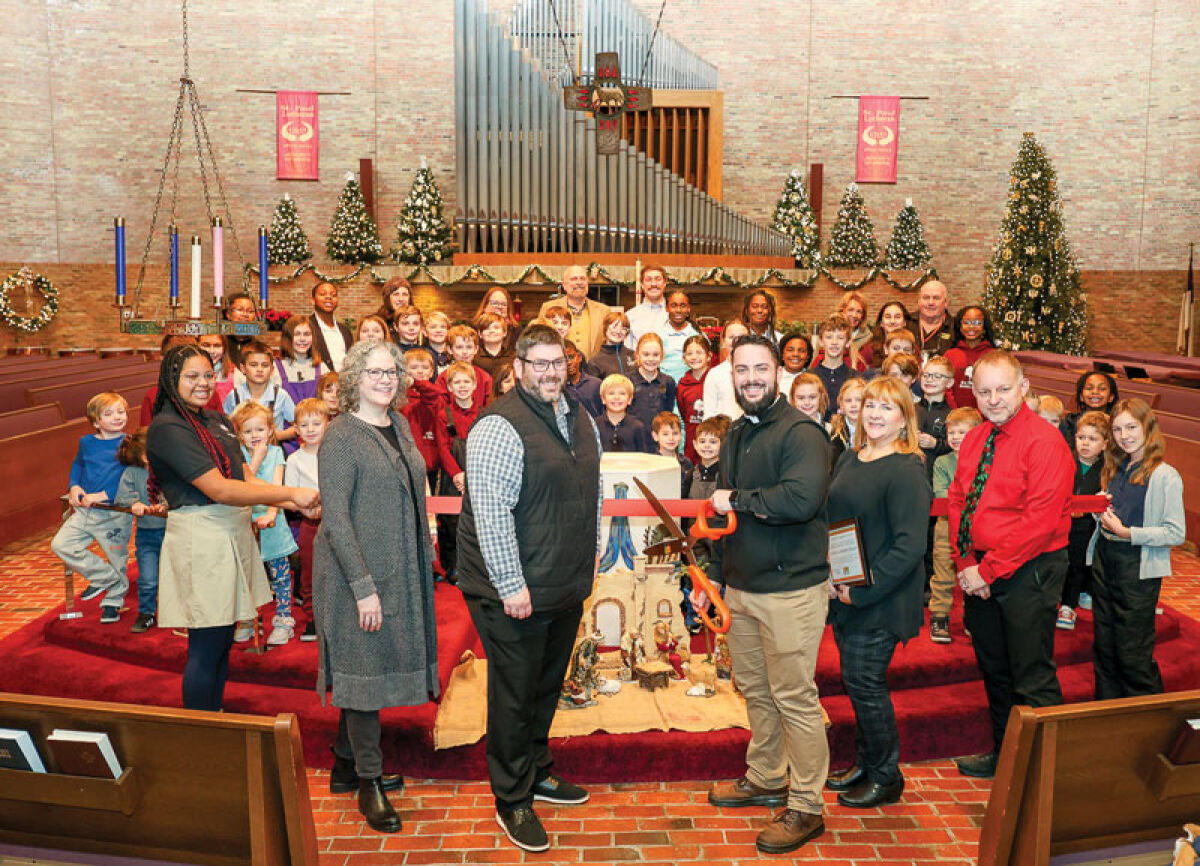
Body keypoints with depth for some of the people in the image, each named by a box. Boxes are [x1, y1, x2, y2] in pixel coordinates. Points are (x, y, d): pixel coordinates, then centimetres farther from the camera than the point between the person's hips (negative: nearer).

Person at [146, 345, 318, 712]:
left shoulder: (217, 420, 13)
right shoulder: (167, 428, -13)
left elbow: (245, 479, 11)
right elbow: (219, 490, -20)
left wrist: (295, 504, -3)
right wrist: (290, 493, -19)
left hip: (233, 532, 8)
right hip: (200, 539, -8)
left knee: (223, 641, 15)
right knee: (206, 647, 0)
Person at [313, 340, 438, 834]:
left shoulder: (399, 426, 9)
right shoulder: (341, 436, -14)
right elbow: (335, 517, -18)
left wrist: (425, 553, 12)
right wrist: (363, 586, -20)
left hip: (401, 571, 7)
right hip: (359, 574, -7)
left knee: (374, 665, 15)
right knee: (364, 667, 2)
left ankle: (346, 764, 31)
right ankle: (368, 783, 15)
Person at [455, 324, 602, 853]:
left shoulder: (581, 420, 9)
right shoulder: (500, 427, -18)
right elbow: (491, 512, -22)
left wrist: (591, 552, 17)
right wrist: (511, 585, -21)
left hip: (568, 587, 8)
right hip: (517, 593, -8)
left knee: (547, 686, 21)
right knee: (515, 694, 5)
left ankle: (537, 773, 40)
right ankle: (512, 801, 22)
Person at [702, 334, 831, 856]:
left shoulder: (800, 433, -15)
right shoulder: (735, 436, 13)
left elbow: (801, 498, -32)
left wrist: (737, 498, -19)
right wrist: (714, 575, 19)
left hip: (790, 592, -8)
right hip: (740, 588, 8)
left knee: (794, 700, 1)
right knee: (755, 690, 19)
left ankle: (806, 809, 15)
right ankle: (765, 779, 38)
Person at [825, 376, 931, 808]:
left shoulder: (906, 472, -16)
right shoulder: (849, 460, 8)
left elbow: (910, 545, -21)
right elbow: (828, 519, 15)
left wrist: (861, 591, -19)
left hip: (880, 599, -7)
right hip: (843, 595, 7)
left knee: (865, 684, 1)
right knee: (856, 681, 16)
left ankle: (885, 777, 20)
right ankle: (865, 763, 34)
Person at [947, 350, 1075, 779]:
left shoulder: (1045, 441, -15)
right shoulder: (973, 440, 9)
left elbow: (1040, 521, -20)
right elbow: (957, 502, 10)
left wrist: (987, 570, -18)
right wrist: (965, 563, -4)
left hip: (1027, 571, -7)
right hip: (979, 573, 7)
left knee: (1032, 679, 1)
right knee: (994, 671, 19)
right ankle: (1003, 752, 36)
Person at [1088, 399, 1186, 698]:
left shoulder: (1165, 476, -12)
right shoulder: (1115, 468, 10)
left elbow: (1176, 533, -15)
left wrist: (1126, 532, -20)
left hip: (1138, 568, -7)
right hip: (1104, 561, 7)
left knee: (1133, 652, 0)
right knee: (1104, 645, 15)